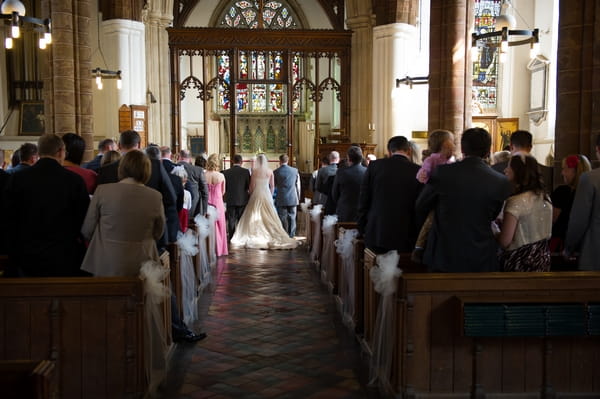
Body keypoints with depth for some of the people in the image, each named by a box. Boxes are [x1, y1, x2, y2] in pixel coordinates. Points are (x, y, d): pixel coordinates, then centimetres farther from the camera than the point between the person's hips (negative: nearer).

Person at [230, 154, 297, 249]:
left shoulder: (254, 171, -7)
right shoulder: (270, 171, -1)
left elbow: (252, 185, -4)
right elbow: (272, 186, 4)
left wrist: (250, 195, 10)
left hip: (256, 195, -2)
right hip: (267, 195, 2)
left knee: (254, 217, 4)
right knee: (269, 217, 7)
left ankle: (254, 236, 0)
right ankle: (271, 236, 6)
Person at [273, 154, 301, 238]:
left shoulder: (276, 172, -5)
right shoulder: (295, 171, 0)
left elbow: (273, 186, 5)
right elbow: (298, 186, 6)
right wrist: (298, 198, 15)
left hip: (281, 199, -2)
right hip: (293, 199, 2)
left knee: (282, 219, 4)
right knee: (292, 219, 8)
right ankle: (291, 237, 12)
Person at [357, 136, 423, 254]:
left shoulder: (374, 166, -1)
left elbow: (363, 201, 2)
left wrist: (363, 230, 11)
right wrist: (418, 240, 10)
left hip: (376, 235, 1)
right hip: (405, 239, -1)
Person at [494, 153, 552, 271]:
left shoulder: (516, 201, -19)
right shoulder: (545, 198, 5)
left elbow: (504, 242, -22)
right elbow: (548, 234, 16)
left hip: (520, 262, -8)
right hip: (543, 257, 8)